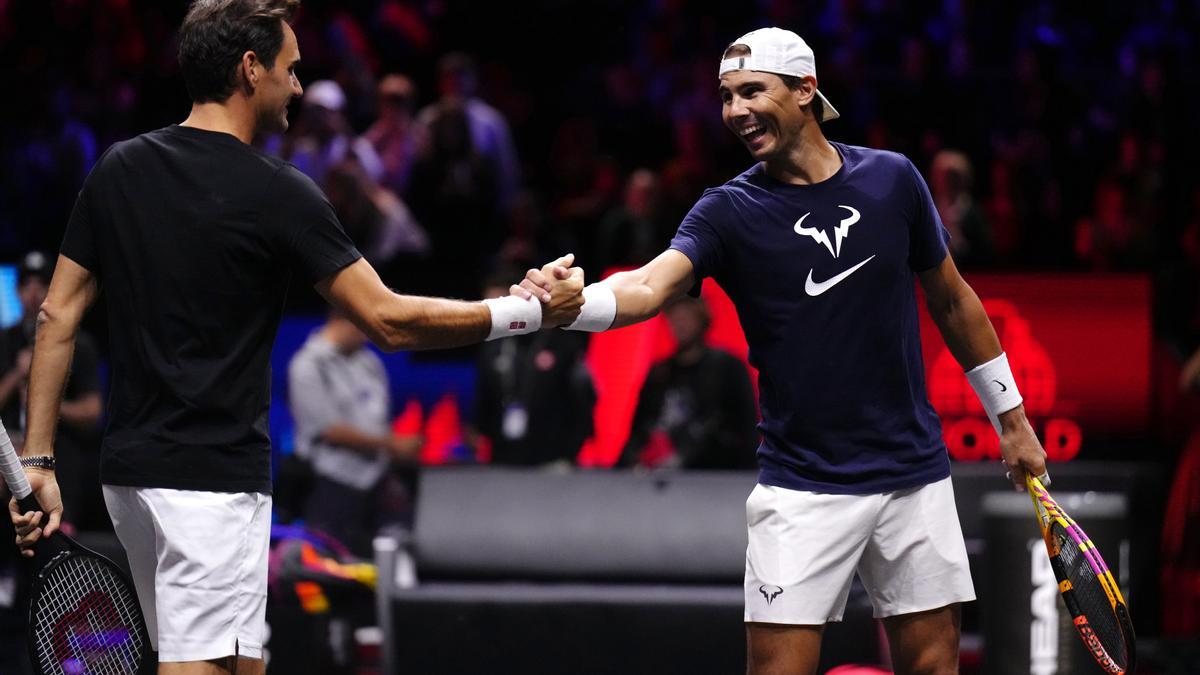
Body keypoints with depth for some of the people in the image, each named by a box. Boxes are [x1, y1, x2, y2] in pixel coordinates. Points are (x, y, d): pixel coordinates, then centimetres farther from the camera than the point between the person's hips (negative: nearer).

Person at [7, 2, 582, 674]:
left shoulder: (117, 171, 6)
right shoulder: (279, 193, -11)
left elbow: (58, 317, 6)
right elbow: (390, 321, -10)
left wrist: (38, 460, 10)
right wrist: (532, 312, -1)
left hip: (129, 468, 8)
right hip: (216, 480, -8)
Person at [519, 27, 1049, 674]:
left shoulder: (893, 179, 0)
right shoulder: (730, 211, -6)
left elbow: (951, 300, 12)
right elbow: (650, 286, -24)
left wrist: (1011, 420, 16)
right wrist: (573, 302, -46)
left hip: (914, 474, 2)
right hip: (803, 488, -2)